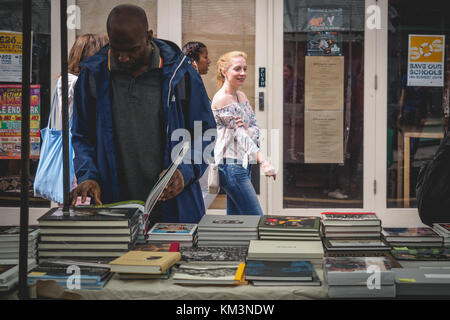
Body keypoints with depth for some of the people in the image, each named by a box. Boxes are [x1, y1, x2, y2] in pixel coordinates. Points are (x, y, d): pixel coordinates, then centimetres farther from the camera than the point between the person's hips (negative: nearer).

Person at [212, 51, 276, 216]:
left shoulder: (241, 96, 14)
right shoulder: (221, 99, -12)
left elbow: (255, 129, 8)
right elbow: (239, 134, -18)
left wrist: (247, 129, -18)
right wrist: (263, 162, -25)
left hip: (243, 164, 9)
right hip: (231, 166, -9)